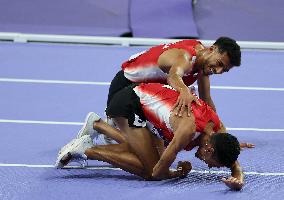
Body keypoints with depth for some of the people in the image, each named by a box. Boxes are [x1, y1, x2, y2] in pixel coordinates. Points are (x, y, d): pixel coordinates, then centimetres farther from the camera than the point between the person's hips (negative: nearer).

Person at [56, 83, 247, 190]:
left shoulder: (219, 129, -12)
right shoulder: (188, 129, -34)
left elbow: (234, 162, 0)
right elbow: (158, 172, -27)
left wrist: (239, 178, -23)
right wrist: (180, 172, -6)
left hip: (144, 99, 9)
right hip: (128, 102, -9)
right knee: (150, 169, -14)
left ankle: (97, 125, 31)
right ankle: (86, 150, -8)